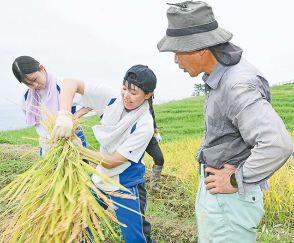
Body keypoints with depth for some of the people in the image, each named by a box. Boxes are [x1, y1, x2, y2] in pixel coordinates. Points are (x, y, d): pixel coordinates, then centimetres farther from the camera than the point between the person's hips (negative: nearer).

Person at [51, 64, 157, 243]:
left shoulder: (145, 125, -25)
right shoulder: (111, 98, -13)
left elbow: (112, 161, -23)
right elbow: (71, 83, -17)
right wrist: (64, 114, -33)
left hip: (126, 186, -5)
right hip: (101, 179, 5)